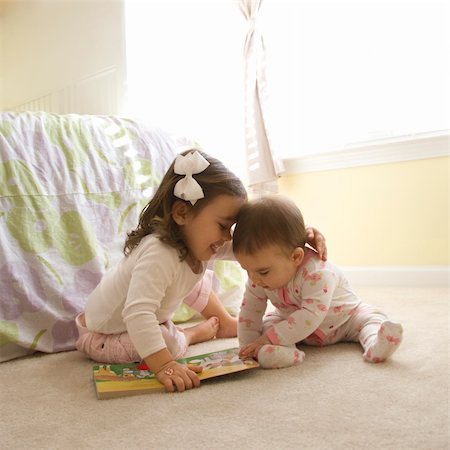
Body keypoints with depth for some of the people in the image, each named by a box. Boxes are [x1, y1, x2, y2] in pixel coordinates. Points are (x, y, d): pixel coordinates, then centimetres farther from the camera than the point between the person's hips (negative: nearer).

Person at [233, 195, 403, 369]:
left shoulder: (317, 273, -41)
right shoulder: (258, 280, -19)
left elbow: (311, 316, -47)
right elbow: (250, 312, -13)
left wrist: (269, 337, -49)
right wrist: (248, 347, -24)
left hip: (342, 321, -4)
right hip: (295, 324, 4)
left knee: (371, 317, -22)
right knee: (268, 322, -19)